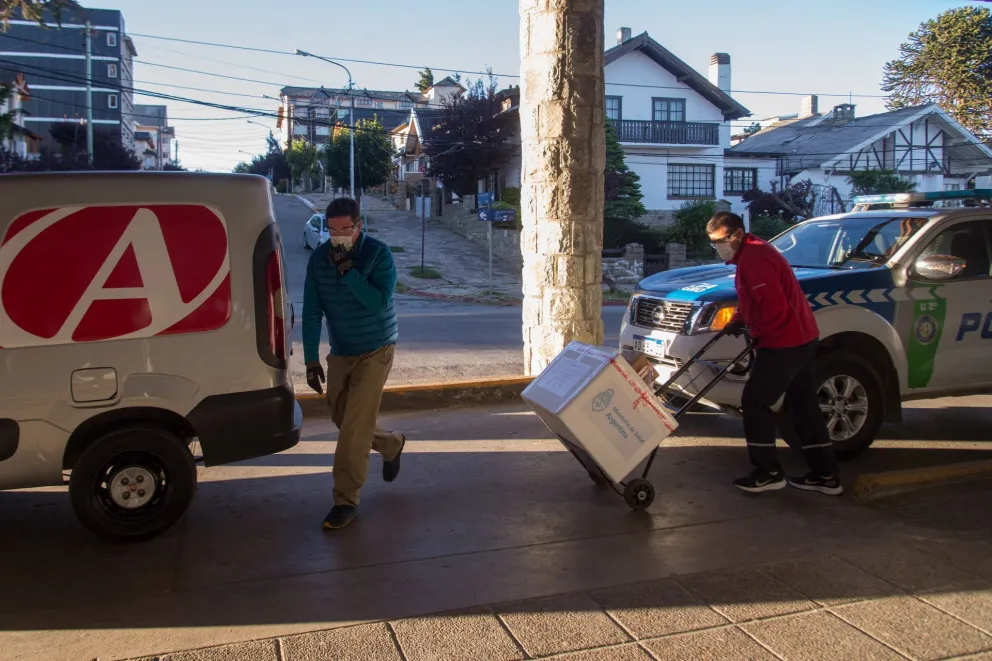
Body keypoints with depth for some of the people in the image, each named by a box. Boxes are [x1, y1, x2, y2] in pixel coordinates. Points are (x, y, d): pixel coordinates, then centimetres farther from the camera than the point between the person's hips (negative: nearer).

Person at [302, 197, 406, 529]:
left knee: (354, 427, -9)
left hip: (375, 351, -5)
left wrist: (348, 271, -31)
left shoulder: (378, 253, -14)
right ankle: (391, 445, 42)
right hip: (340, 352, 5)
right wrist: (311, 359, -7)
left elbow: (378, 302, -23)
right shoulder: (319, 258, -5)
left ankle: (346, 500, 2)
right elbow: (311, 311, -4)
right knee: (344, 420, 14)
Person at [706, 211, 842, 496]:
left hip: (783, 343, -11)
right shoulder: (753, 252, 16)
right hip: (801, 338, 11)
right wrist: (738, 320, 9)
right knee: (804, 405, 13)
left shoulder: (754, 258, -18)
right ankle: (826, 474, 19)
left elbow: (773, 305, -24)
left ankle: (768, 473, 3)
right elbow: (752, 300, 24)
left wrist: (756, 334, -11)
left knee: (755, 401, -4)